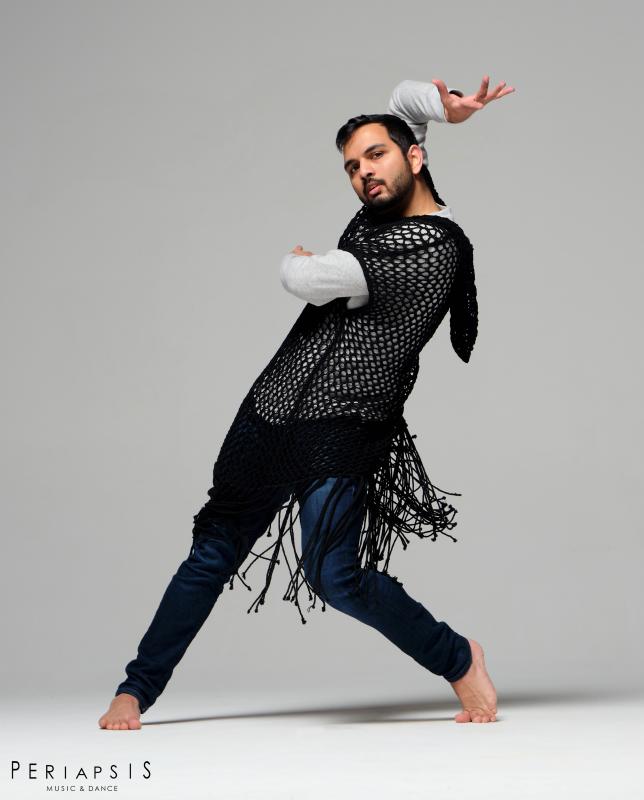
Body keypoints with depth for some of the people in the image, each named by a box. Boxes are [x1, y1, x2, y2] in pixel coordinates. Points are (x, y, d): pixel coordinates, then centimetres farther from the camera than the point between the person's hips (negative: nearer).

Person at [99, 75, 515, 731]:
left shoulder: (433, 249, -14)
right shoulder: (382, 208, 12)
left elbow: (308, 281, -16)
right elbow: (403, 100, 26)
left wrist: (297, 262, 8)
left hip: (343, 430, -8)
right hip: (271, 408, 8)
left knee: (335, 578, -18)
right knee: (212, 554, 9)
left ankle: (459, 659, 5)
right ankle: (136, 690, 17)